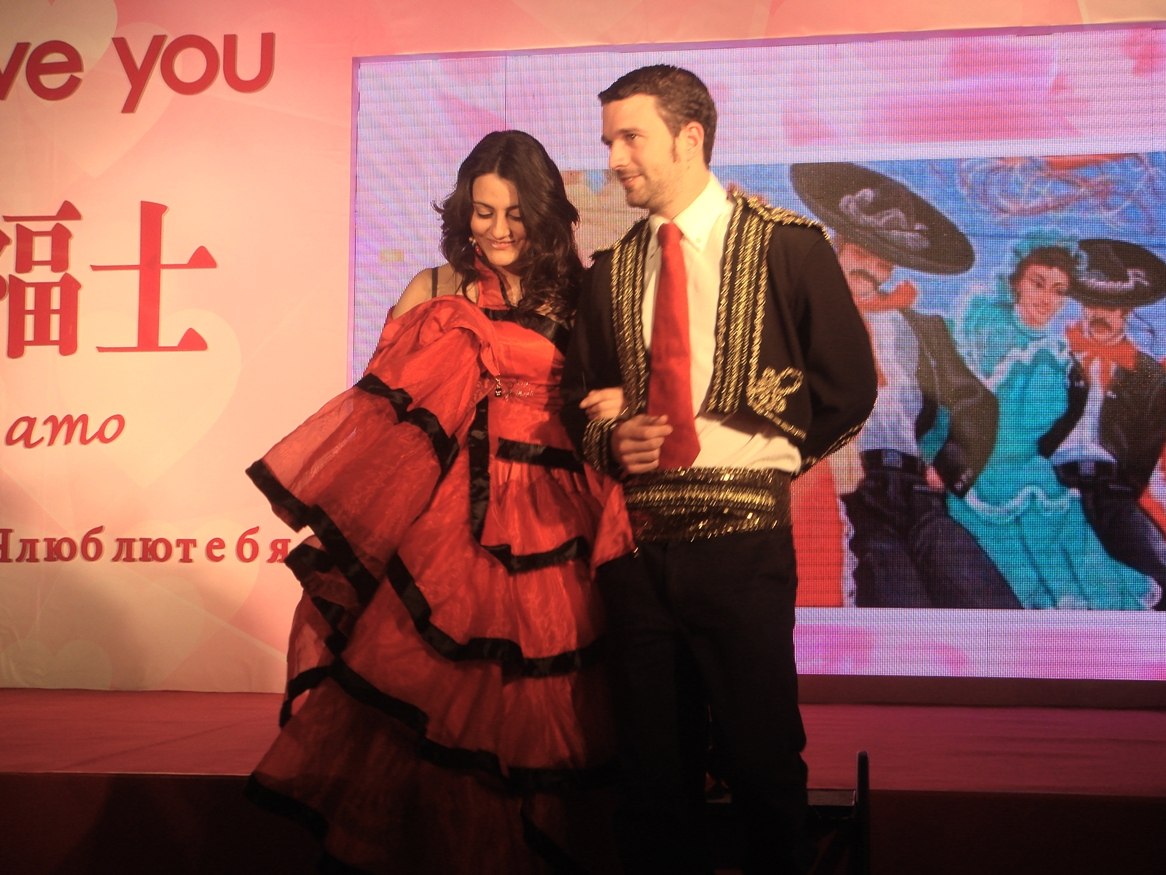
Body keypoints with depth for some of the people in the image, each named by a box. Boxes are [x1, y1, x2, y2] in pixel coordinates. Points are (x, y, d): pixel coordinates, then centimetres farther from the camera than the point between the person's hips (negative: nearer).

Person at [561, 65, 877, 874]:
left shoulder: (787, 246, -1)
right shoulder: (613, 270, 11)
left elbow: (849, 388, 1)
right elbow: (580, 399, 18)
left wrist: (764, 460, 1)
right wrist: (610, 441, -2)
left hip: (741, 543, -4)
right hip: (637, 546, 4)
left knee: (765, 760, 2)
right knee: (654, 768, 12)